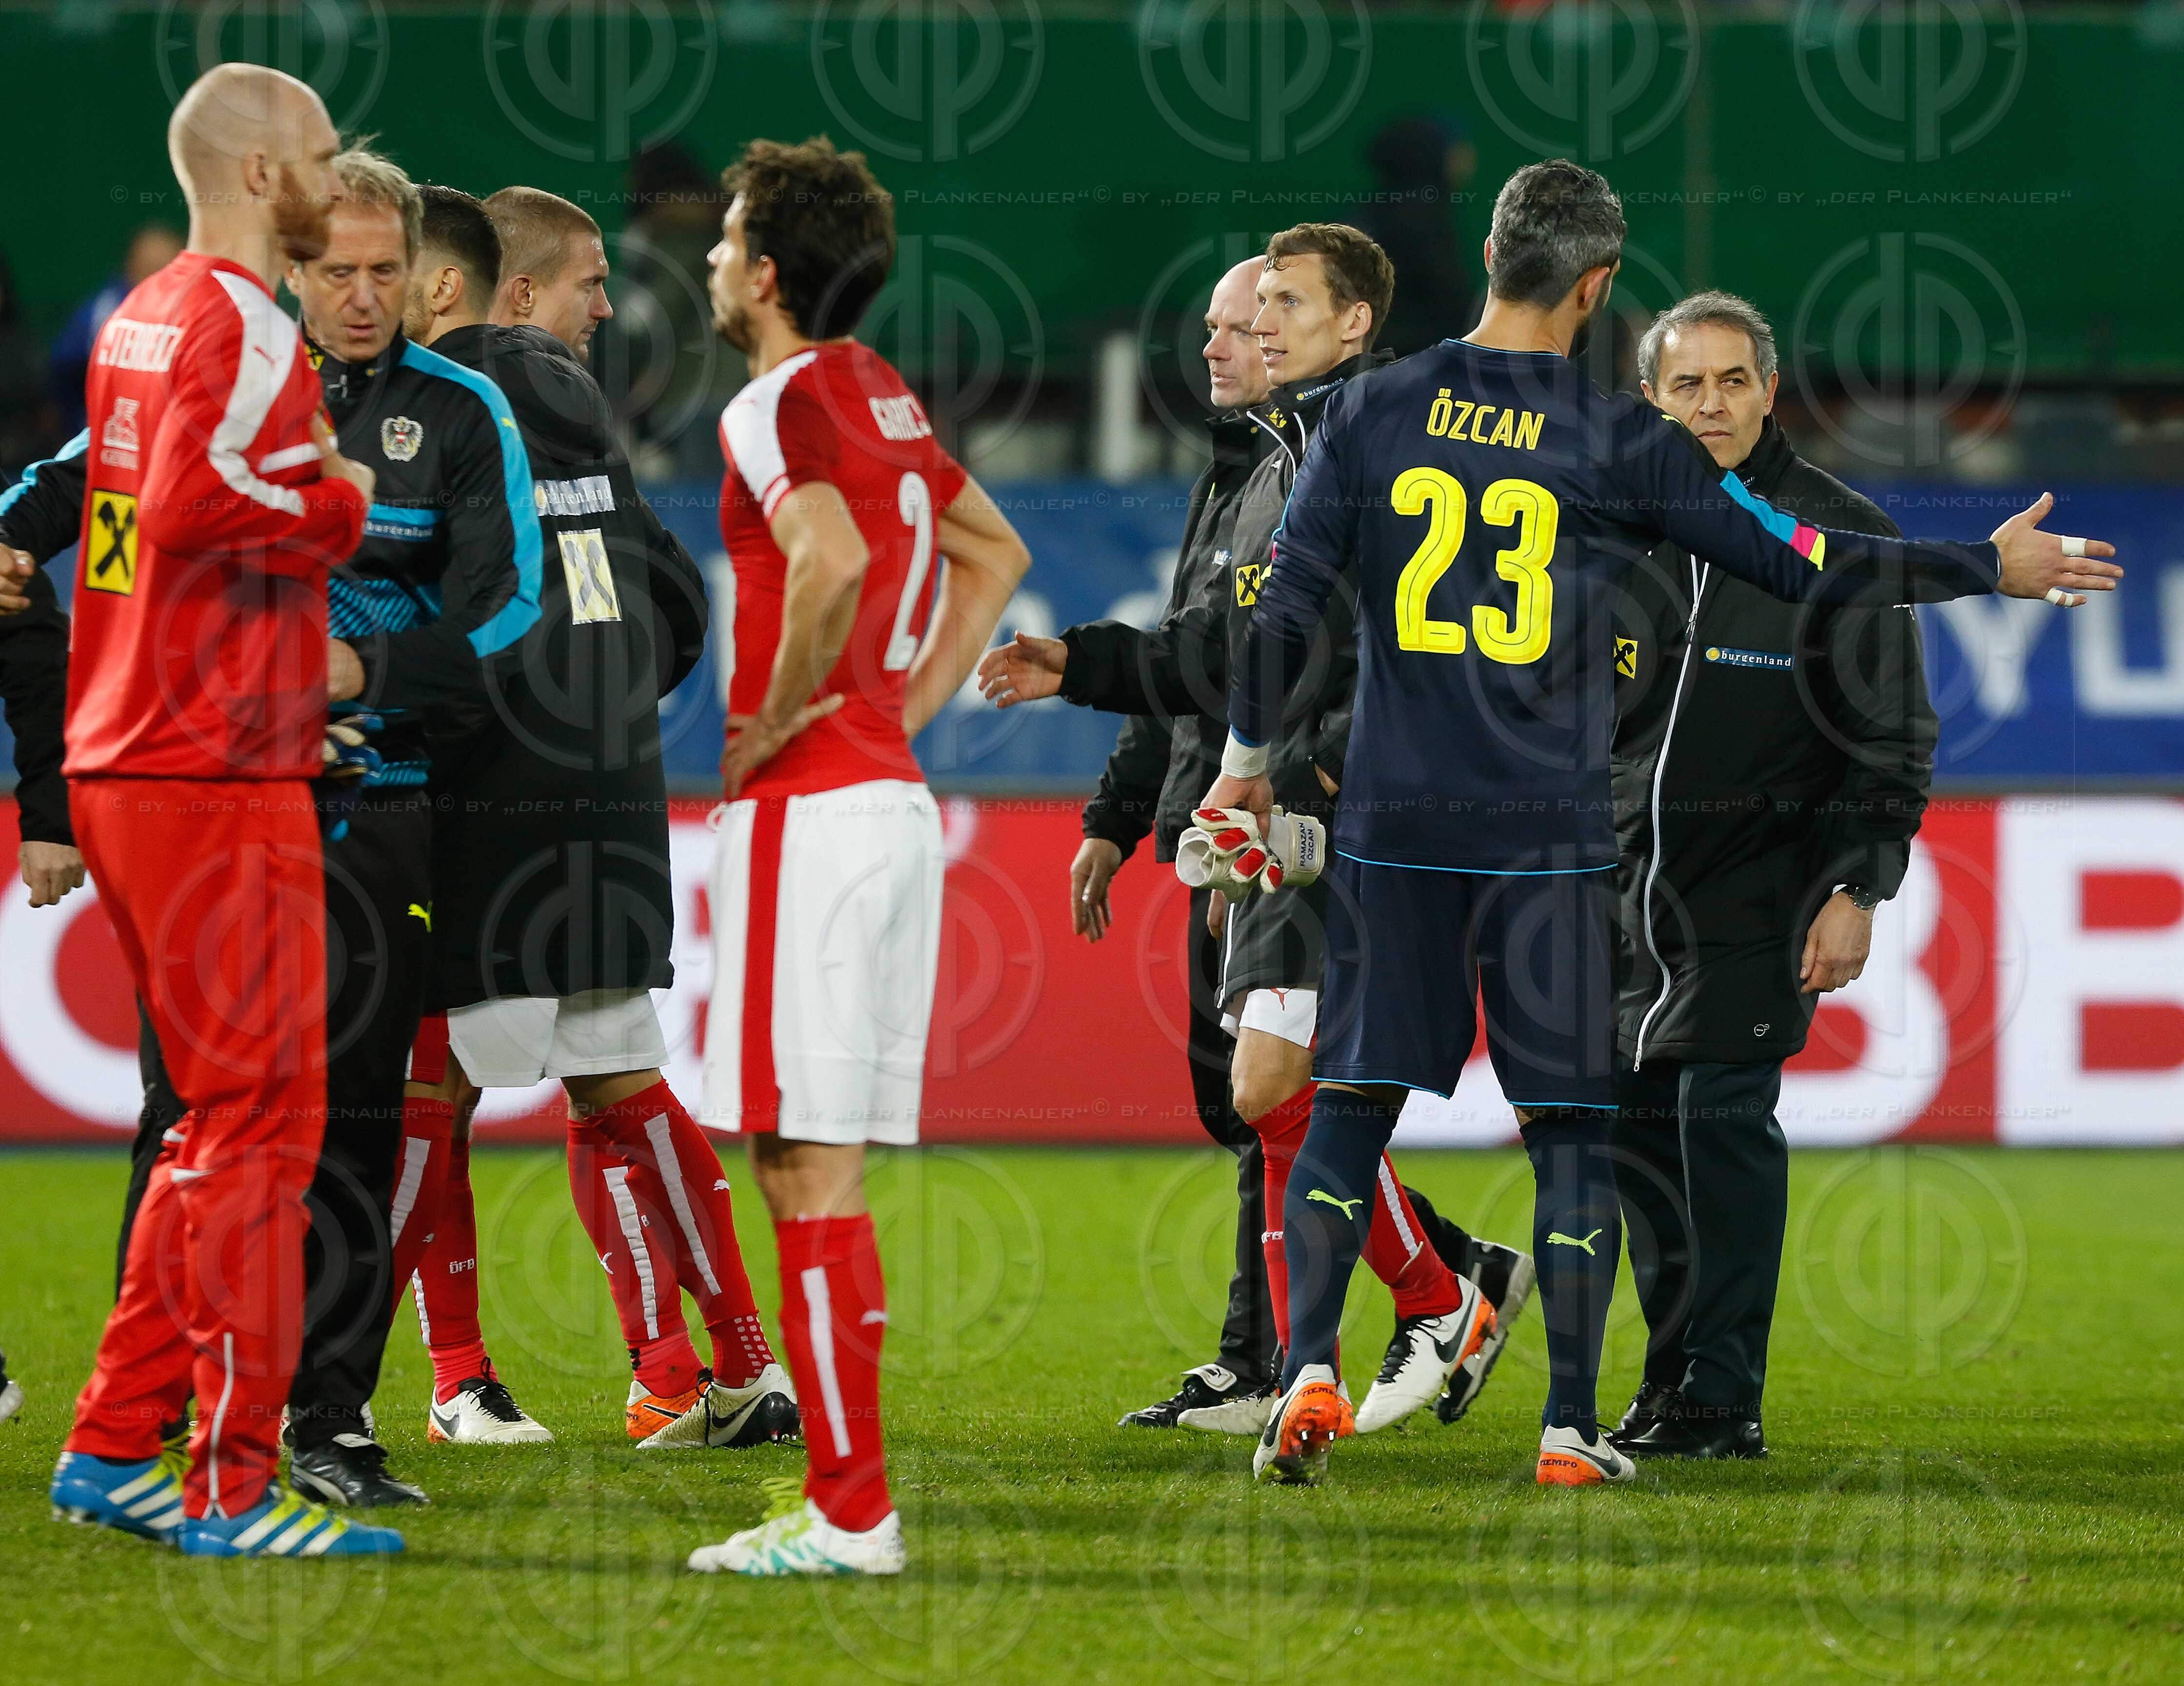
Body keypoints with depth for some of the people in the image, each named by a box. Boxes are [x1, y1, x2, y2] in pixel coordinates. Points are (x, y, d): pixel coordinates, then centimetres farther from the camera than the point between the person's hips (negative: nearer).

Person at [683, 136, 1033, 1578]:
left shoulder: (782, 403, -12)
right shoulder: (882, 394, 15)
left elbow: (833, 559, -31)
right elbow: (996, 554, 28)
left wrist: (775, 722, -17)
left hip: (809, 807, -9)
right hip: (894, 796, 9)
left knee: (807, 1172, -7)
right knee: (826, 1172, 11)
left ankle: (851, 1513, -8)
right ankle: (849, 1497, 12)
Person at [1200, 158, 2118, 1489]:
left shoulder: (1376, 410, 2)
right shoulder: (1619, 441, -4)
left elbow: (1288, 604, 2)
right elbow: (1802, 564, -1)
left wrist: (1248, 762, 15)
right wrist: (1993, 569, 10)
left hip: (1394, 827, 2)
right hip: (1552, 832, -2)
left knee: (1354, 1104, 9)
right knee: (1572, 1129, 5)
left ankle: (1309, 1368, -6)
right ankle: (1572, 1430, 4)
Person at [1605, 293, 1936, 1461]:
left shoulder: (1840, 536, -3)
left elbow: (1891, 736, -2)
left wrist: (1855, 892, -9)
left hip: (1763, 881, -5)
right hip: (1629, 879, 5)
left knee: (1723, 1111, -12)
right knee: (1634, 1120, 5)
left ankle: (1722, 1396, -11)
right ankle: (1673, 1375, 17)